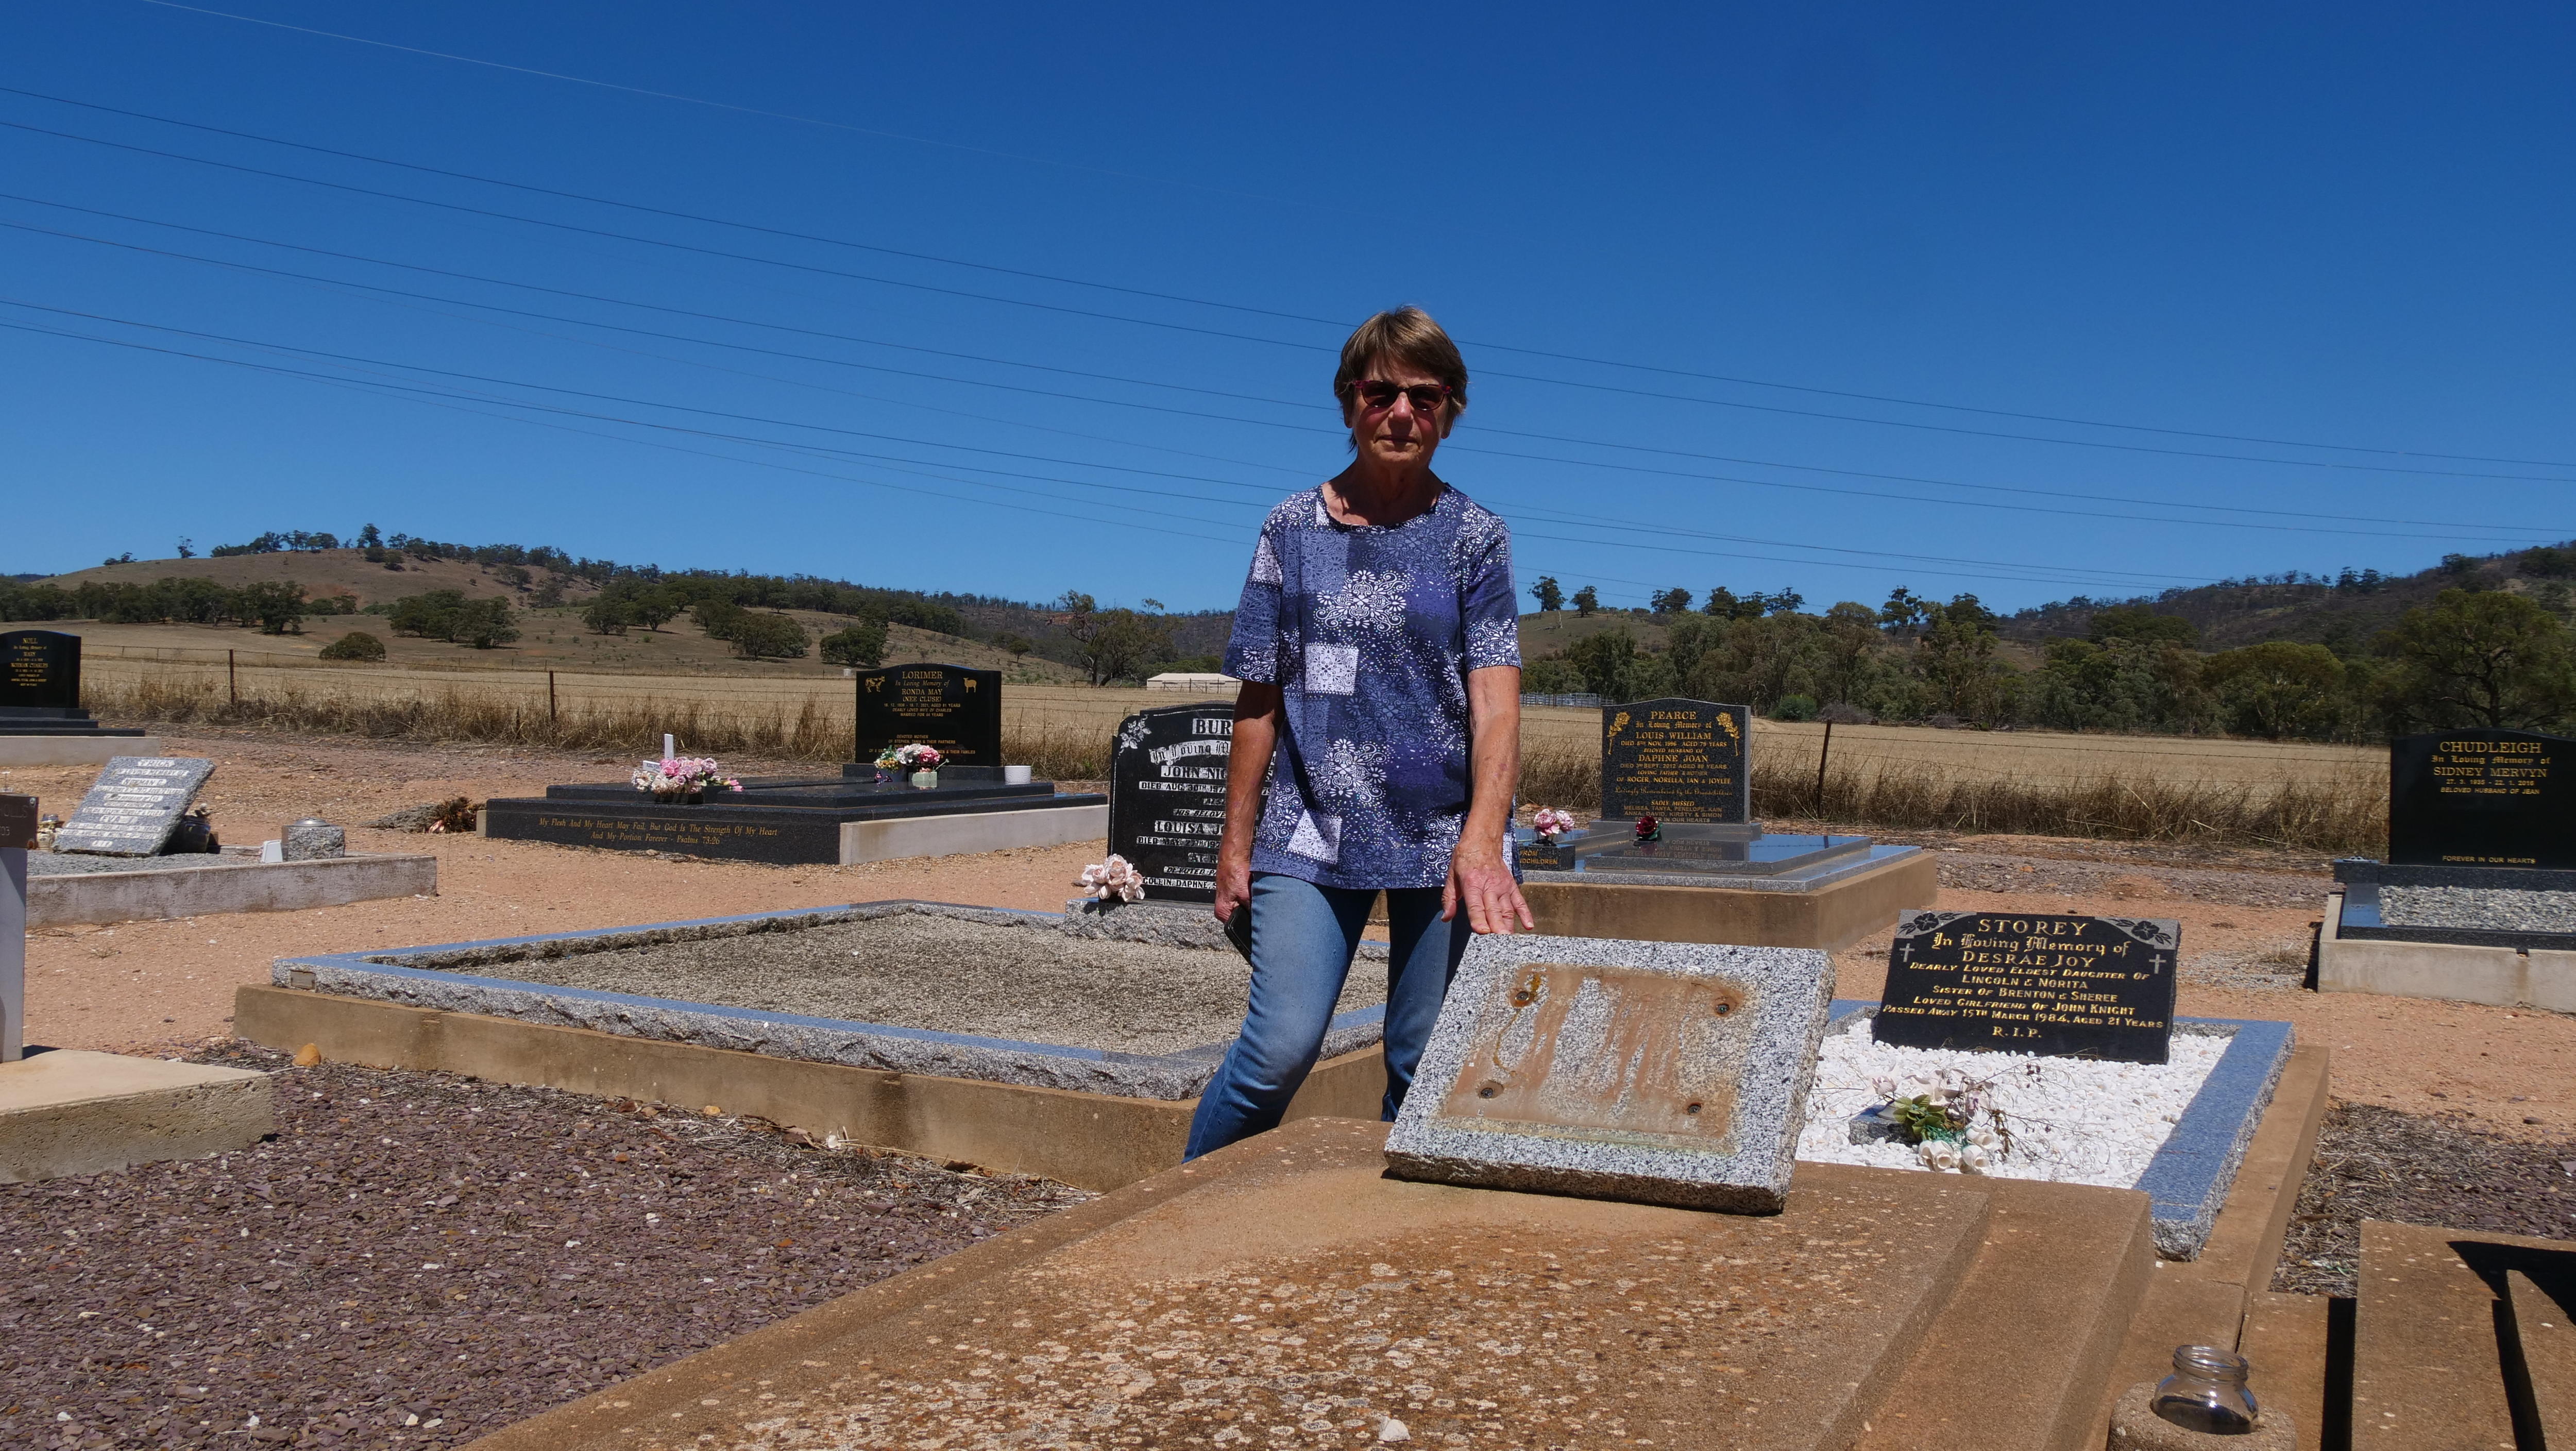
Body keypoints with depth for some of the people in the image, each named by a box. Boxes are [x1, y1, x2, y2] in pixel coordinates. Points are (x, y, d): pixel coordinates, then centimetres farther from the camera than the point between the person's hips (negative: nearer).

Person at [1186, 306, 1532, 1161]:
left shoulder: (1475, 537, 3)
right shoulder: (1293, 529, 6)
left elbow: (1496, 699, -8)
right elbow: (1260, 700, 8)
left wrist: (1481, 840, -23)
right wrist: (1237, 843, 6)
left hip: (1444, 832, 1)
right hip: (1311, 831, 0)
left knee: (1426, 1065, 4)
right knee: (1282, 1045, -12)